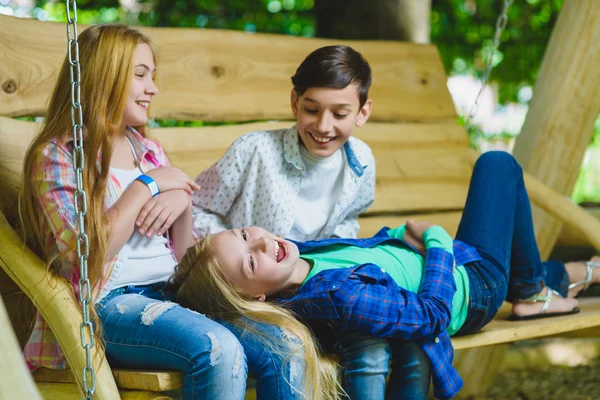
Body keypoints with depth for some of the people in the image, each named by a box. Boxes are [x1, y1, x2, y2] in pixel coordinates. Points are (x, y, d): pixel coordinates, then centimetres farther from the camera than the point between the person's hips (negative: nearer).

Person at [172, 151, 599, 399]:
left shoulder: (290, 255, -21)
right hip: (474, 287, -8)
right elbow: (432, 315, -32)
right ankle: (533, 293, 23)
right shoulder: (343, 298, -44)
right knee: (499, 164, 6)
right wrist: (437, 238, -21)